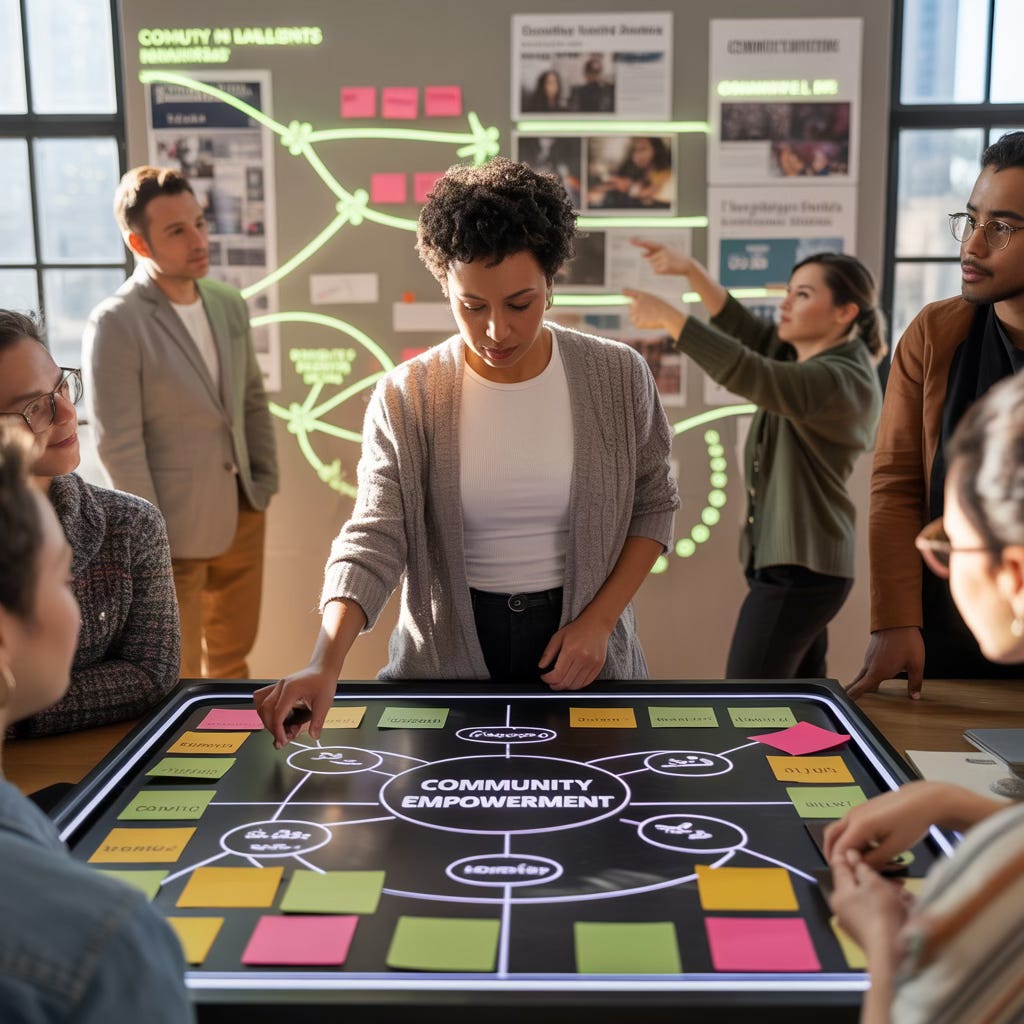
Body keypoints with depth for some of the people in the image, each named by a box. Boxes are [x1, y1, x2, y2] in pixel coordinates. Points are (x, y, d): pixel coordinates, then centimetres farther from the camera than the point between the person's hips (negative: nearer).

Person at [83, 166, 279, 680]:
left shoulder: (228, 304, 4)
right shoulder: (115, 323, -16)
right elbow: (119, 447, -16)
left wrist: (265, 482, 9)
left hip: (242, 514, 6)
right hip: (175, 528, -6)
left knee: (232, 659, 21)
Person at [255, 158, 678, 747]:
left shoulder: (618, 378, -7)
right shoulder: (405, 399, -11)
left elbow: (653, 505, 1)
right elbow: (374, 540, -18)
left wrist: (600, 620, -10)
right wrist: (327, 663, -32)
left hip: (583, 654, 1)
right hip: (446, 655, 0)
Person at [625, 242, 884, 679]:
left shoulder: (843, 381, -19)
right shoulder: (807, 354, 9)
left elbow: (749, 374, -32)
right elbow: (740, 326, 5)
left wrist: (669, 317, -28)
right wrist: (691, 269, -9)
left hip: (799, 569, -10)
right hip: (792, 562, 10)